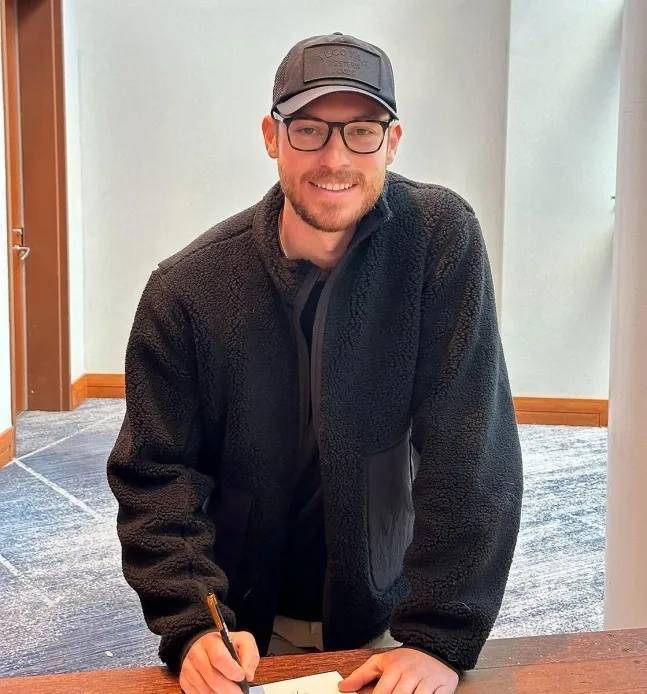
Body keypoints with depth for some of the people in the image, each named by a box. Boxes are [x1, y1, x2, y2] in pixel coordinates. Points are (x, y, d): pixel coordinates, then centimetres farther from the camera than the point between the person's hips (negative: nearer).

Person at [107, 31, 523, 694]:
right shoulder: (187, 289, -15)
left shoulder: (440, 238, -17)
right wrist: (192, 627, -25)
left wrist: (440, 636, -23)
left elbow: (471, 448, -20)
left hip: (384, 613, 0)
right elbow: (155, 475, -12)